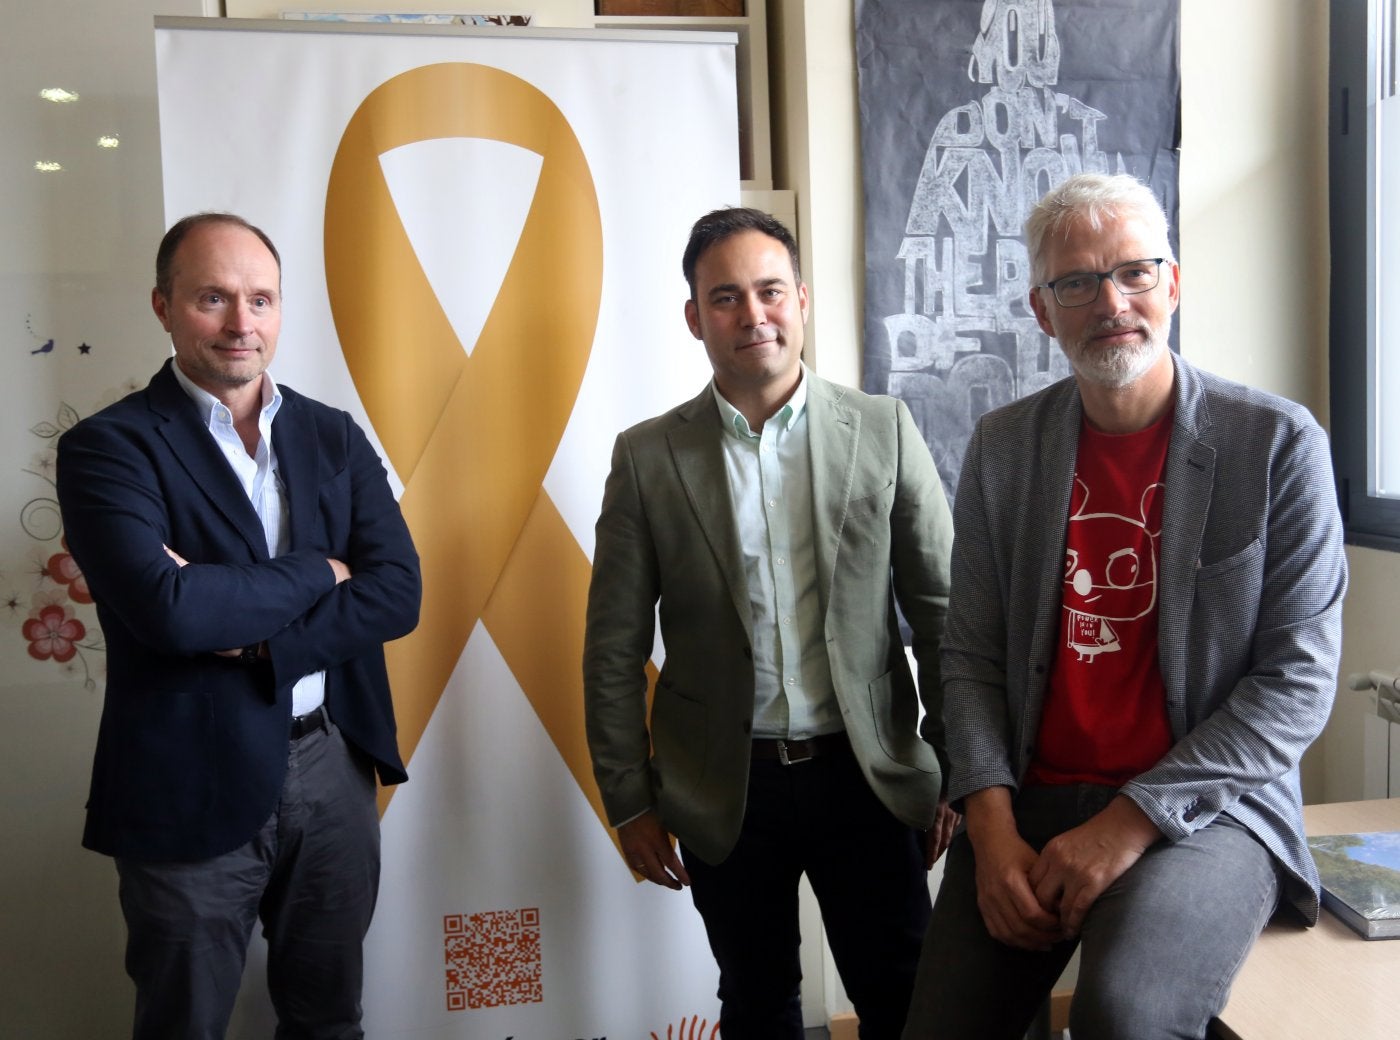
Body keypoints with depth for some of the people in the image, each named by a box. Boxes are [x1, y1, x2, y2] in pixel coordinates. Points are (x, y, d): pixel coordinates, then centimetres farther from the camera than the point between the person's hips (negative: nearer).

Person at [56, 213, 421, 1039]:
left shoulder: (334, 437, 4)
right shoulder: (109, 446, -10)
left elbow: (397, 594, -6)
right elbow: (167, 607, -25)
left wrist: (254, 636, -18)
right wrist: (316, 574, -12)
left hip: (335, 770, 4)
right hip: (193, 786, -3)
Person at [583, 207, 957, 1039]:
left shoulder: (883, 431, -3)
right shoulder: (648, 457, -2)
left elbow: (944, 612, 0)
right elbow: (615, 650, 0)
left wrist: (957, 771, 0)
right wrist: (629, 801, 0)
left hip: (867, 778, 0)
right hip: (725, 790, 1)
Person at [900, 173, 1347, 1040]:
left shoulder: (1278, 443, -4)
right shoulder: (1003, 447, 6)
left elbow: (1298, 681, -7)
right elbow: (972, 658, 6)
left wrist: (1132, 822, -14)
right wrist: (992, 827, -8)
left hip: (1204, 808, -3)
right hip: (1028, 804, 4)